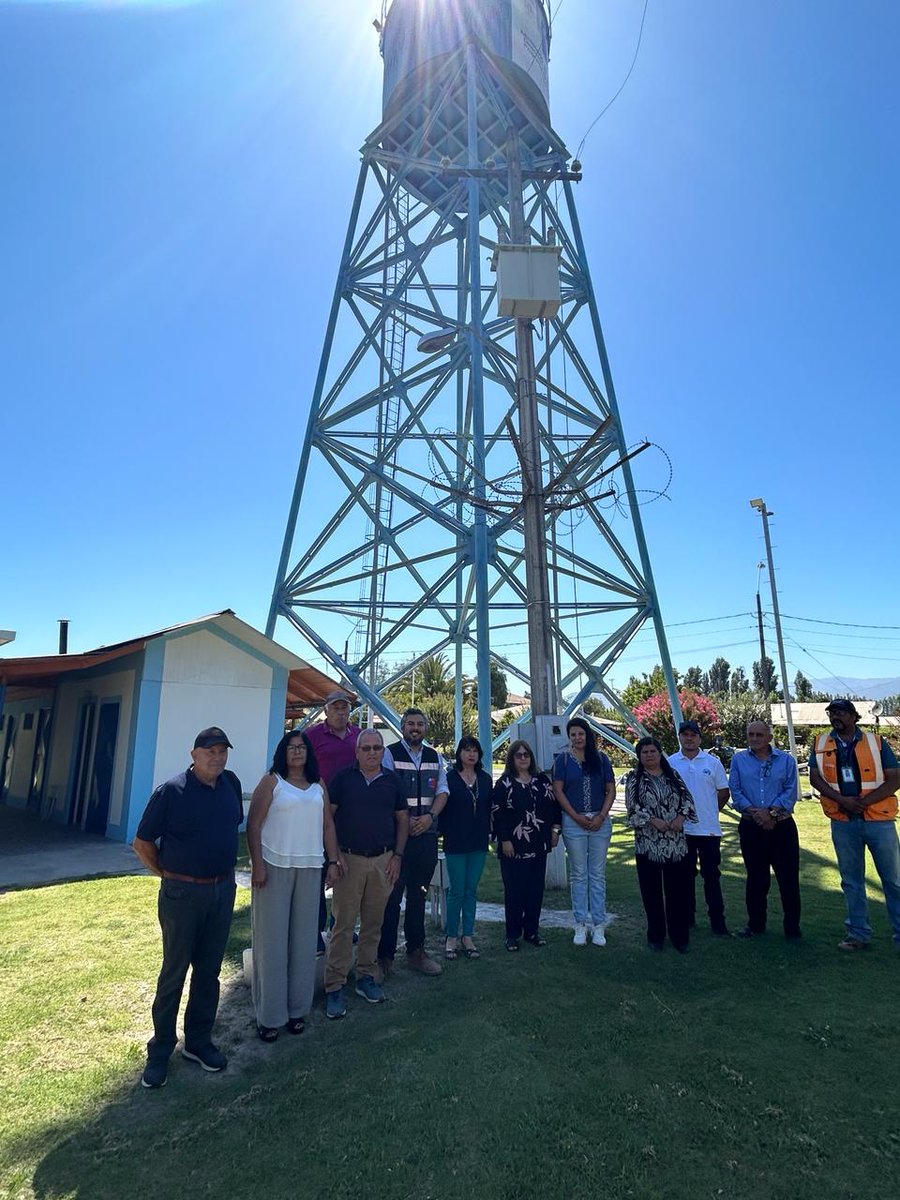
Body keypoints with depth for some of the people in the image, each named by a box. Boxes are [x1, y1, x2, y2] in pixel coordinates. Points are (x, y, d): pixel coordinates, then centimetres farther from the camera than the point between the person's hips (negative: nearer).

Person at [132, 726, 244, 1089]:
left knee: (209, 970, 15)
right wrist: (168, 874, -2)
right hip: (182, 893, -4)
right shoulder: (171, 791, -15)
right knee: (174, 972, 8)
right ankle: (160, 1051, 26)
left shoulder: (232, 784, 0)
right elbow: (142, 843, -6)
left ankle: (199, 1042, 31)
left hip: (223, 890, 5)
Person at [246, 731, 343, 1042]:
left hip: (309, 868, 4)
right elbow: (254, 824, -6)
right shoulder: (271, 781, -2)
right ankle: (269, 1015, 17)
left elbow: (328, 824, 11)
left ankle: (298, 1009, 25)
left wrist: (333, 860, 5)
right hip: (275, 866, -4)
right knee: (272, 939, 4)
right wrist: (257, 865, -13)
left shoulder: (319, 786, 10)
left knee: (303, 939, 10)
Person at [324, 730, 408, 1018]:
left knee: (373, 923, 12)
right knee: (343, 924, -1)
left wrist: (397, 856, 4)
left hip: (383, 861, 3)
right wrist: (335, 853, -7)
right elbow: (327, 816, -1)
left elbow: (403, 818, 11)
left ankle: (366, 976, 26)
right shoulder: (343, 778, -2)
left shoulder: (392, 781, 6)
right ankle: (334, 987, 9)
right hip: (349, 859, -3)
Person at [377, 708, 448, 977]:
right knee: (391, 895, -1)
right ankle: (384, 955, 12)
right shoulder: (390, 753, -4)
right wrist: (404, 821, -16)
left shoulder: (435, 757, 11)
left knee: (419, 894, 13)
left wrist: (429, 816, -9)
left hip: (426, 834, 5)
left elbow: (442, 792, 8)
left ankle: (416, 952, 25)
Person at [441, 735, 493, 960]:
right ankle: (451, 937, 15)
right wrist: (444, 833, -8)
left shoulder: (485, 779, 7)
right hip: (456, 843, -4)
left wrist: (489, 833, 2)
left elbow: (489, 809, 9)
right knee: (457, 891, 1)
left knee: (471, 891, 10)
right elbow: (442, 808, -5)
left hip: (479, 843, 4)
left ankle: (468, 936, 20)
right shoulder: (449, 778, -6)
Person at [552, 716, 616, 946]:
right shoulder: (563, 759, 1)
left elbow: (611, 790, 5)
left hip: (600, 822, 1)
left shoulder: (600, 759, 5)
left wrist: (601, 816, -7)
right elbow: (558, 791, -3)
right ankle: (581, 925, 16)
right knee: (579, 875, 6)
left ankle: (598, 925, 17)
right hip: (573, 822, -1)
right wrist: (577, 817, -9)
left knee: (598, 875, 7)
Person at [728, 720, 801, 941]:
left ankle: (792, 928, 16)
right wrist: (754, 812, -14)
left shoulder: (786, 760, 3)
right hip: (750, 827, 1)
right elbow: (735, 792, 0)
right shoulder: (739, 759, 5)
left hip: (782, 826, -1)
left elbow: (790, 792, -4)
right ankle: (755, 924, 24)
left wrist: (772, 812, -16)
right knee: (756, 878, 11)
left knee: (788, 877, 2)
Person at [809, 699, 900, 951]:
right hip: (843, 823, 2)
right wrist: (843, 800, -16)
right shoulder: (821, 744, 4)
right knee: (851, 881, 11)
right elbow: (815, 778, -1)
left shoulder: (876, 742, -1)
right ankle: (858, 933, 23)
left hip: (878, 820, -2)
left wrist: (864, 801, -17)